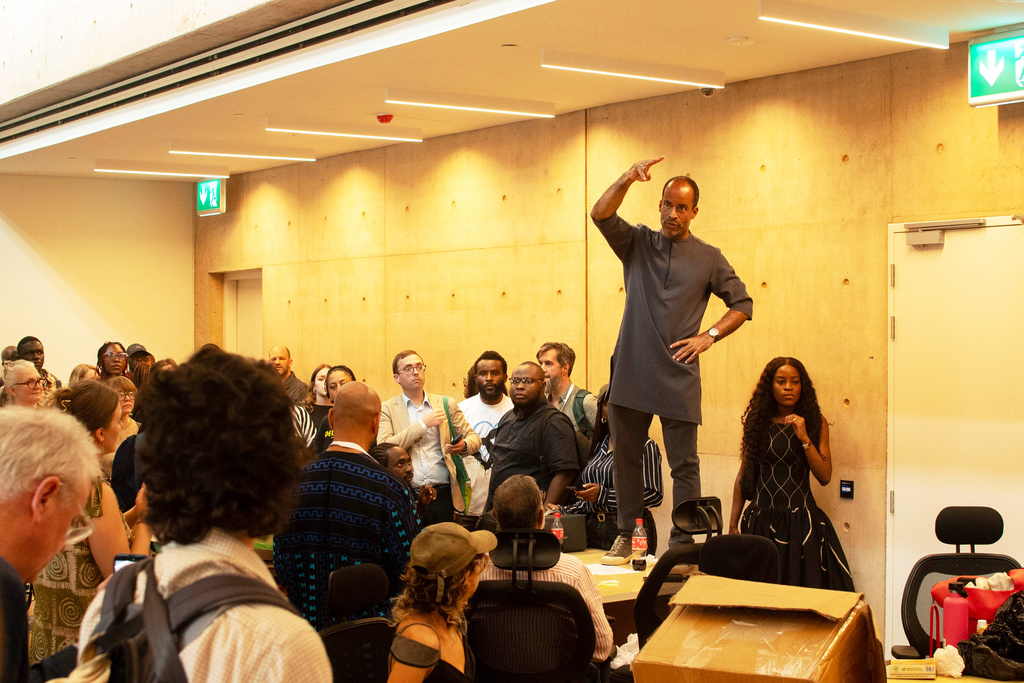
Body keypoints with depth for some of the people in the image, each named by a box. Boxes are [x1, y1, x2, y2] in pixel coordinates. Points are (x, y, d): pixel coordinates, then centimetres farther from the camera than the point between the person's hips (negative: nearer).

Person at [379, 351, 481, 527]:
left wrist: (464, 446, -10)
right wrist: (423, 424, -12)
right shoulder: (387, 409, 5)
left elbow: (474, 437, 15)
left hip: (442, 494, 2)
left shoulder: (446, 404, 12)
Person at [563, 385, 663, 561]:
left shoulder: (645, 446, -3)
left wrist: (603, 495, -15)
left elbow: (654, 496, -12)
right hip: (593, 531, 5)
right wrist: (563, 513, 4)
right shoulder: (597, 446, 17)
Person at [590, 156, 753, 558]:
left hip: (679, 376, -1)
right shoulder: (637, 243, 9)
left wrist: (709, 336, 0)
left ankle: (682, 544, 4)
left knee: (684, 464, -2)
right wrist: (628, 178, -20)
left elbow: (742, 303, 12)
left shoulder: (708, 258, 9)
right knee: (625, 456, 8)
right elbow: (600, 214, -7)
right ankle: (626, 534, 20)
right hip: (631, 372, 1)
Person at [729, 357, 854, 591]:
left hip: (801, 519, -1)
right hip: (762, 519, 1)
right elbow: (743, 475, 9)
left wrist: (804, 438, -14)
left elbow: (825, 477, -4)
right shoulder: (757, 421, 5)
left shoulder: (816, 422, 3)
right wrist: (733, 524, 6)